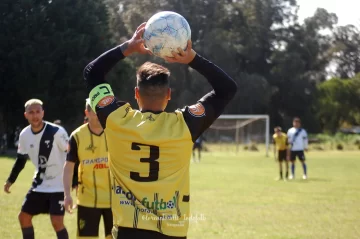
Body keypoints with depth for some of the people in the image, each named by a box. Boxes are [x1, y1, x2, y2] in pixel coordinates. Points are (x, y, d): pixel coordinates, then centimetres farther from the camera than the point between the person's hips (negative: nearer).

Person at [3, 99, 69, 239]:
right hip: (39, 185, 6)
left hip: (59, 185, -6)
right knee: (24, 217, 9)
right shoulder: (24, 135, -1)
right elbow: (21, 159, 14)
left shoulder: (56, 132, -19)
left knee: (57, 222, -16)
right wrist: (10, 180, 13)